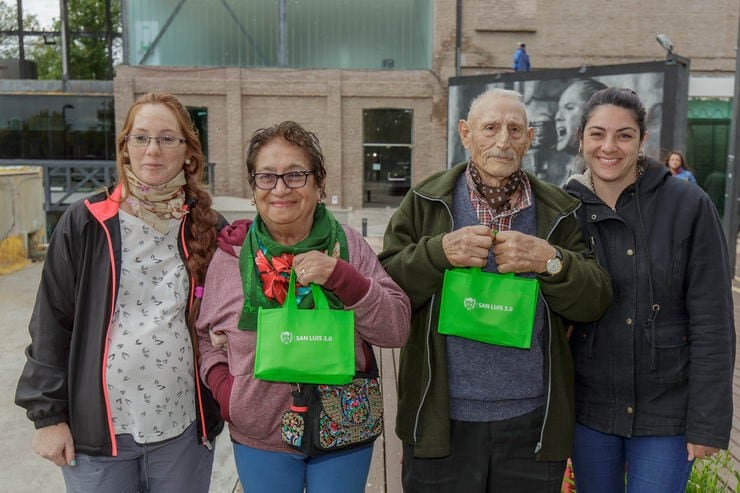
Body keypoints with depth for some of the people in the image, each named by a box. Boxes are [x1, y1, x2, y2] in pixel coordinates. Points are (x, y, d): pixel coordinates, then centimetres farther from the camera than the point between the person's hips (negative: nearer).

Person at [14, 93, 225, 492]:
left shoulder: (206, 229, 1)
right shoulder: (85, 224, -5)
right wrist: (48, 414, -3)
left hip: (184, 429, 2)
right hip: (97, 430, -1)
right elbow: (51, 322, -2)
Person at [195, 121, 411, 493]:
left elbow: (396, 330, -11)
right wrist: (224, 388, -10)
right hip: (259, 440, 1)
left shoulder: (347, 246, -7)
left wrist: (342, 276, -24)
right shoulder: (230, 255, -6)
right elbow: (207, 336, 7)